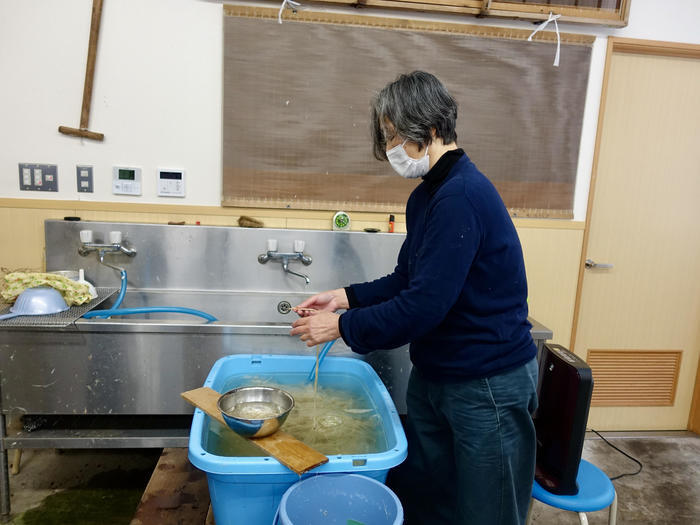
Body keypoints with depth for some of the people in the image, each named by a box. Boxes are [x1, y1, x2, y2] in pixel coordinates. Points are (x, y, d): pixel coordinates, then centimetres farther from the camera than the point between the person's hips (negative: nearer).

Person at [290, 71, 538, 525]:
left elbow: (424, 305, -27)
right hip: (434, 374, 9)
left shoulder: (462, 197, -24)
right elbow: (407, 281, 12)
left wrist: (342, 326, -17)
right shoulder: (427, 196, 6)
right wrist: (347, 297, 0)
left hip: (488, 386, -8)